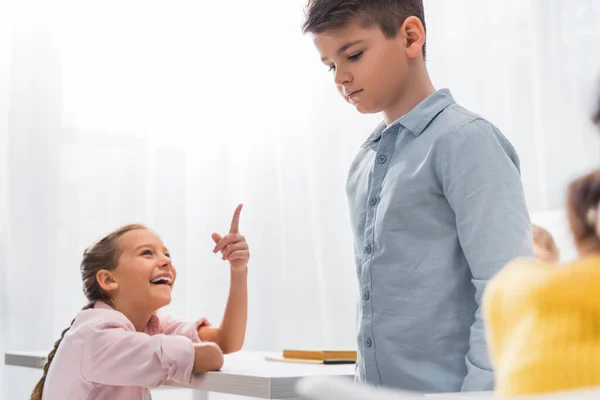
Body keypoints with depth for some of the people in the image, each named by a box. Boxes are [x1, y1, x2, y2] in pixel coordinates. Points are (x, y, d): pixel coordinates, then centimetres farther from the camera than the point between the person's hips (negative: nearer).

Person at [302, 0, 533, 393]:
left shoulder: (465, 141, -12)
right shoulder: (364, 165, 10)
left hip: (448, 386, -6)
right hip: (377, 387, 7)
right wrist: (364, 381, 10)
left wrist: (481, 388, -19)